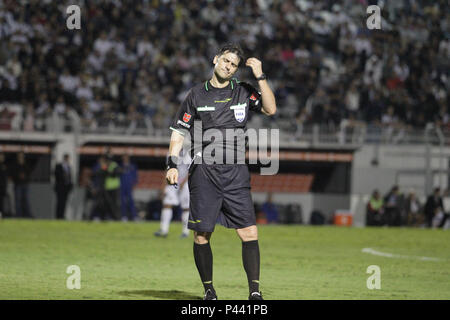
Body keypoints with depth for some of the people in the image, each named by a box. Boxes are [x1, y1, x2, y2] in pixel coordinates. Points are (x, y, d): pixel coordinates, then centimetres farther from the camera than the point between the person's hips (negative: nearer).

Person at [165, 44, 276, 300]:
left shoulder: (244, 92, 10)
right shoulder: (197, 95, 9)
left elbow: (270, 109, -4)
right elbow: (179, 132, 10)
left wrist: (260, 76, -9)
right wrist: (173, 165, -1)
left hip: (236, 174, 0)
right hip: (203, 171, 0)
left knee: (249, 233, -9)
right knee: (202, 235, -2)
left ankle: (255, 291, -5)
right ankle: (209, 290, 11)